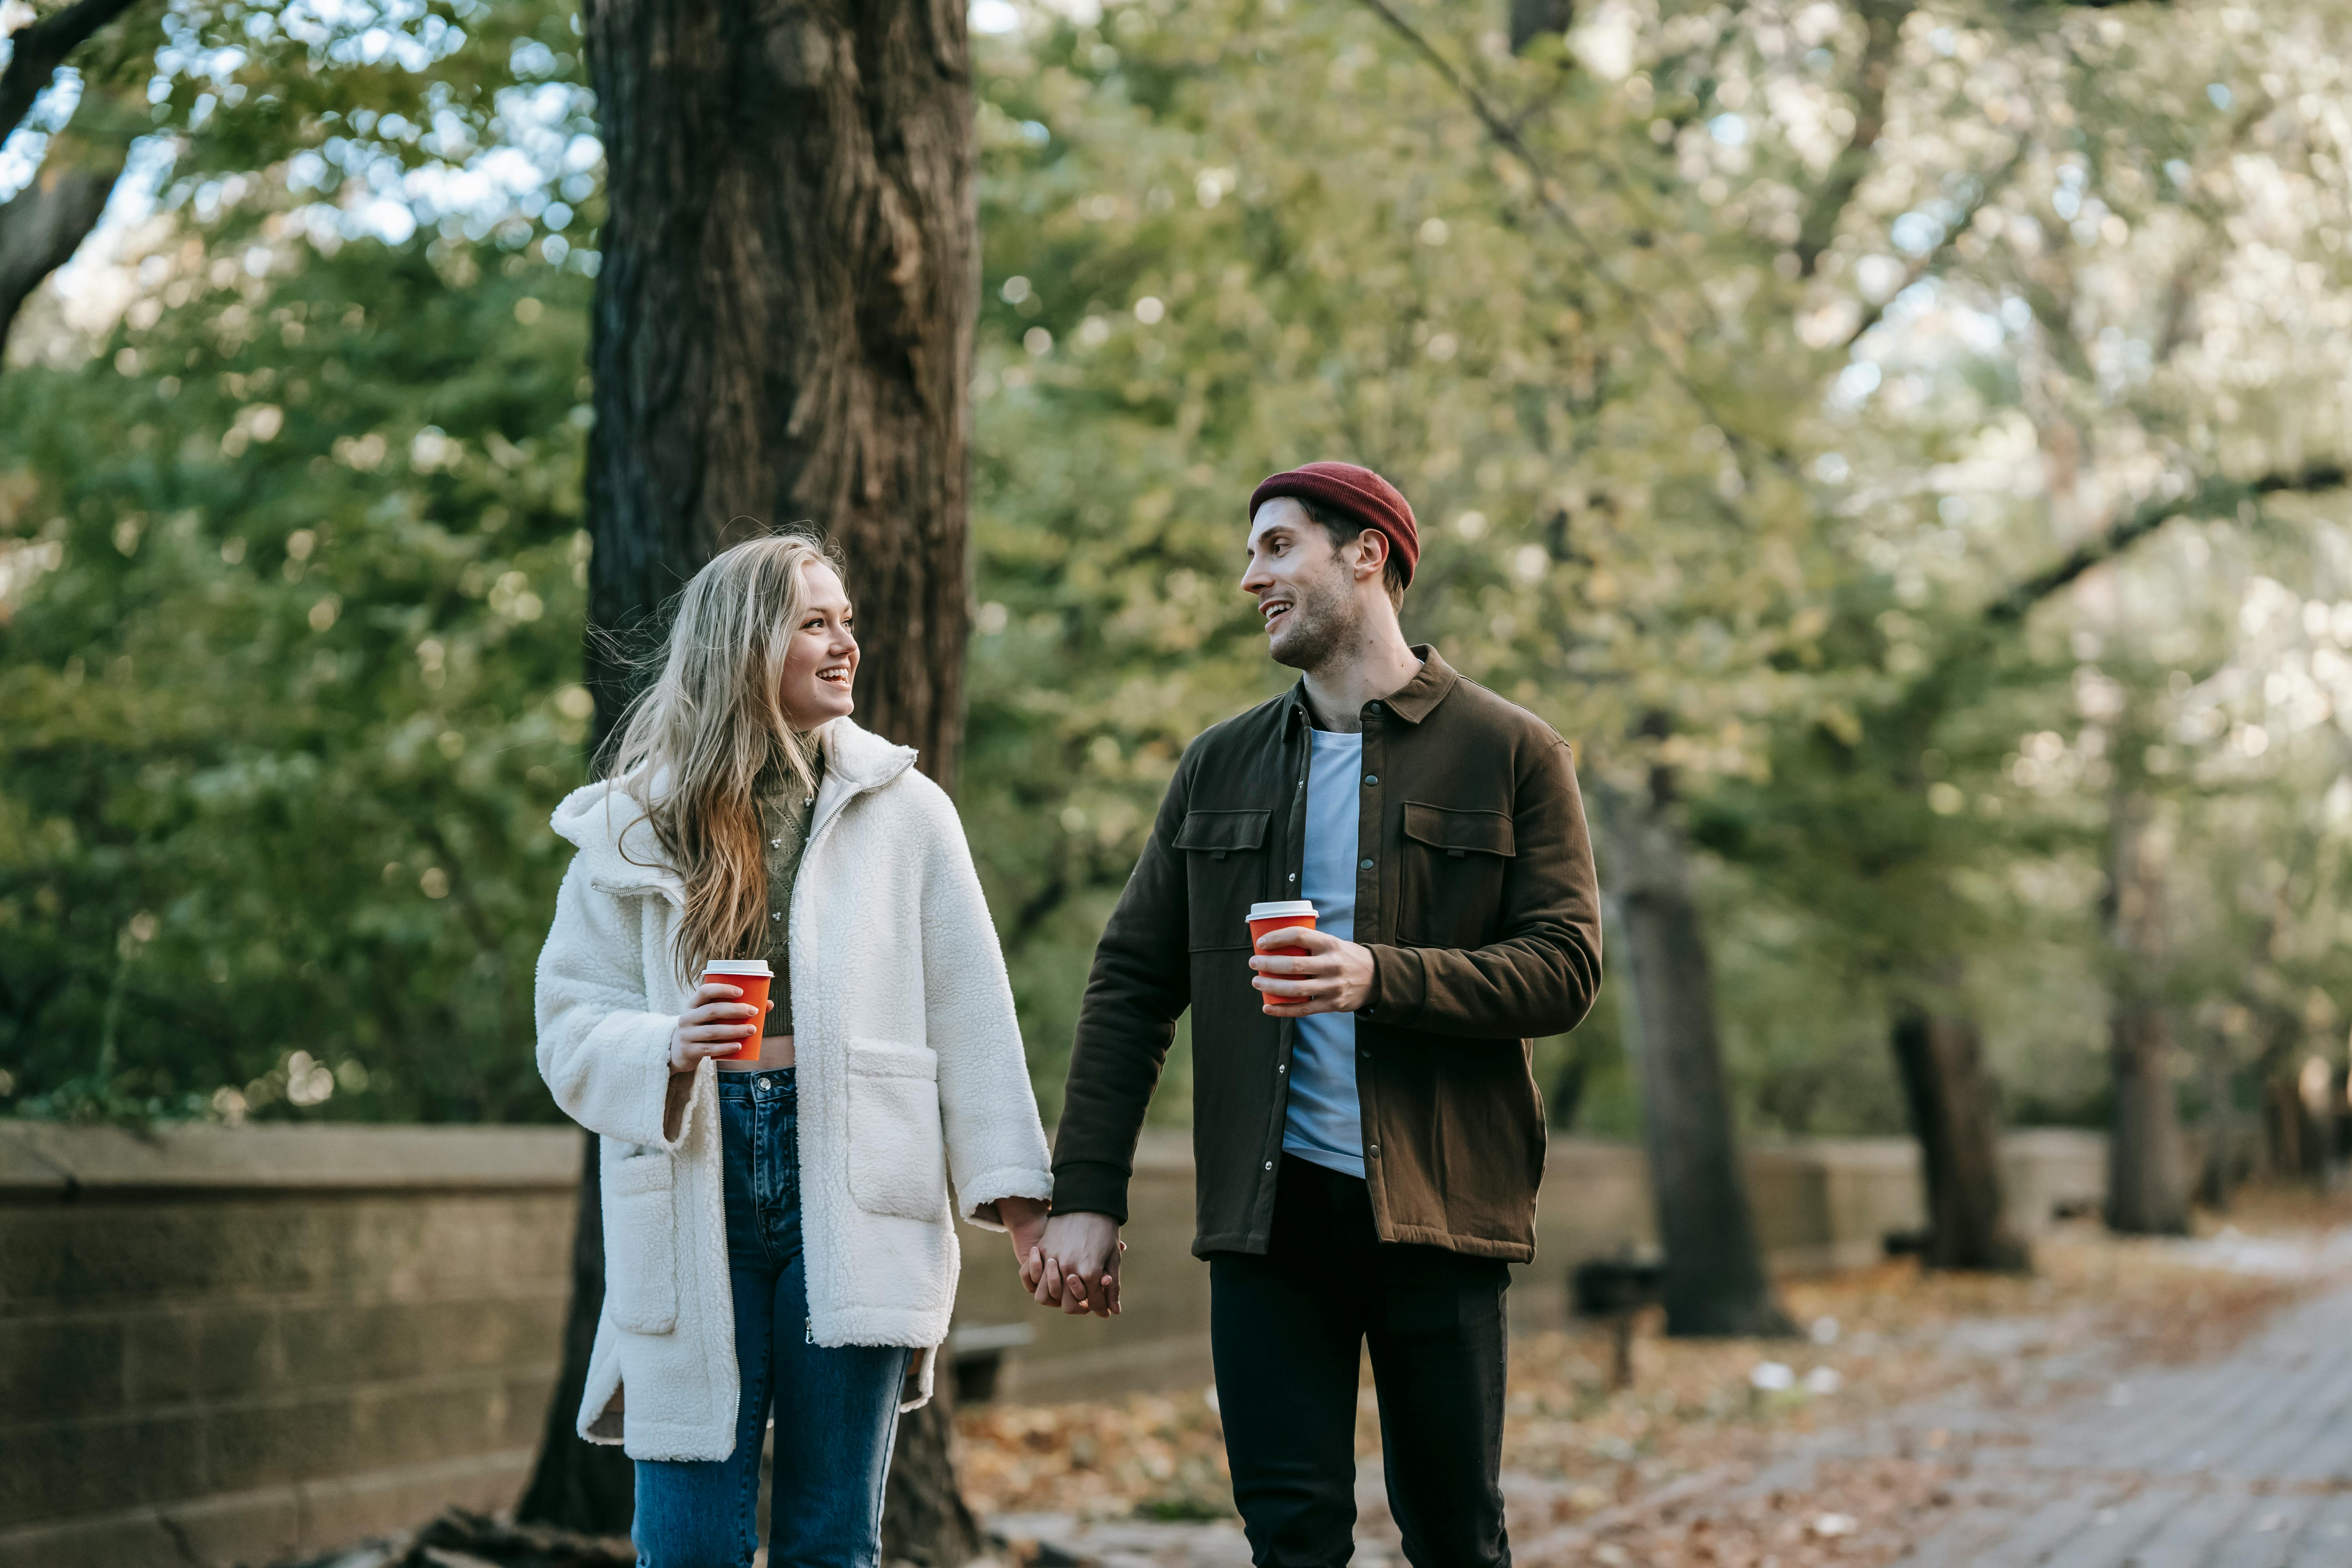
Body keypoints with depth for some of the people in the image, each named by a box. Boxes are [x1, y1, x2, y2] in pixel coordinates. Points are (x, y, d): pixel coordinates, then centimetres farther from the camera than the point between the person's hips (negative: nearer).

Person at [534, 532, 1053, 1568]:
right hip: (694, 1203, 0)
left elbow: (968, 1010, 3)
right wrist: (665, 1050, -17)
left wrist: (1012, 1191, -4)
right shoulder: (634, 828, 6)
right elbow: (572, 1024, 4)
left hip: (850, 1200, 0)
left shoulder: (903, 811, 6)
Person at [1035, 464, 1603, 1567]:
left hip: (1437, 1203, -2)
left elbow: (1565, 967, -5)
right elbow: (1131, 982, 11)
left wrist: (1381, 978, -20)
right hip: (1270, 1205, 3)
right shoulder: (1220, 768, 13)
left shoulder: (1509, 754, 3)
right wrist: (1085, 1194, 2)